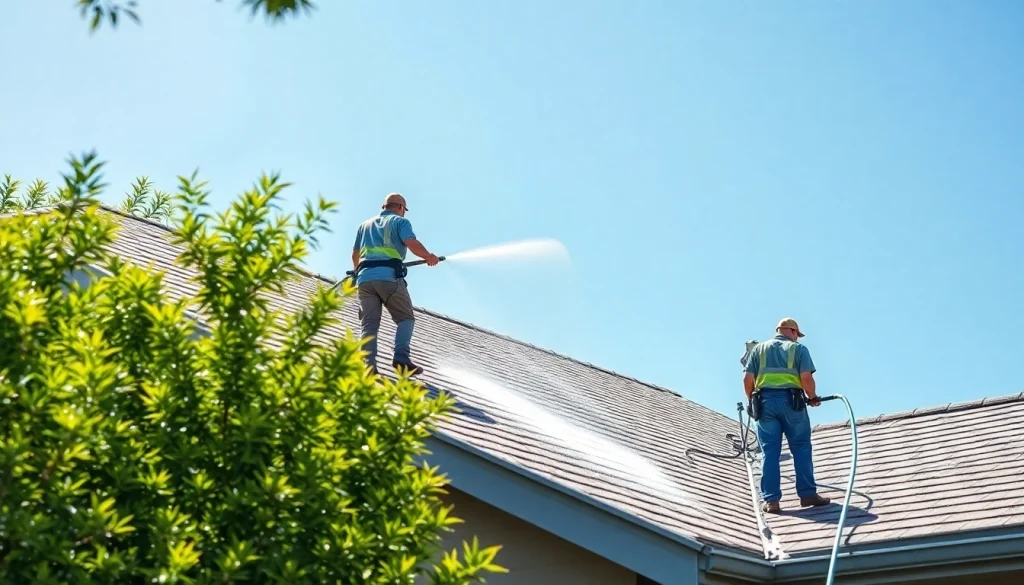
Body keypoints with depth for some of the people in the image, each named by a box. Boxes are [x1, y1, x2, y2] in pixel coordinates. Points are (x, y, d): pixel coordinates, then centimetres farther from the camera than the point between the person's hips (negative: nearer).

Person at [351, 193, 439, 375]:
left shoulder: (365, 224, 29)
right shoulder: (400, 221, 12)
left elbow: (355, 254, 31)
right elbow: (412, 243, -6)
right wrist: (429, 257, 9)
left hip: (364, 278, 4)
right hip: (389, 276, -4)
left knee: (369, 324, 0)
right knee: (406, 318, 4)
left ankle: (368, 365, -17)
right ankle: (401, 357, -16)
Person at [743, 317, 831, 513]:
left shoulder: (759, 349, 16)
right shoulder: (798, 348, 8)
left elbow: (748, 378, 6)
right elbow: (806, 377, -5)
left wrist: (751, 400, 21)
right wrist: (813, 397, 11)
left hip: (765, 400, 2)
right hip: (791, 401, -2)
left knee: (770, 452, 3)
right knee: (801, 449, 6)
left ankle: (770, 499, -1)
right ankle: (807, 494, 4)